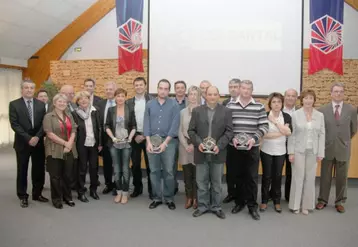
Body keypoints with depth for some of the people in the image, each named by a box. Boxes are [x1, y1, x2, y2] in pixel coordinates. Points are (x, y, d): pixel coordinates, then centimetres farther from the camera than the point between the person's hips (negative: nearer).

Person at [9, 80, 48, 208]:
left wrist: (37, 137, -13)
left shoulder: (41, 104, 6)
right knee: (22, 171, 7)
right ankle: (23, 196, 20)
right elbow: (14, 124, -10)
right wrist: (28, 138, -17)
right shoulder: (14, 104, -2)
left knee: (39, 170, 9)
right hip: (22, 143, -2)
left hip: (38, 142, 3)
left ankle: (37, 194, 24)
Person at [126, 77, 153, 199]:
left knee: (150, 164, 2)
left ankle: (152, 189, 14)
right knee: (135, 164, 8)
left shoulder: (152, 100, -3)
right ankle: (137, 188, 23)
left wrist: (145, 135, -10)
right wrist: (134, 135, -3)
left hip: (148, 136, -3)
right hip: (135, 137, 3)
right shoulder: (129, 102, 7)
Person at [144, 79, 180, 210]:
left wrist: (165, 143, -12)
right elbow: (146, 124, 4)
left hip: (169, 141, -2)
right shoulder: (150, 104, 7)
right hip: (152, 140, 3)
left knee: (168, 171, -1)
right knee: (154, 171, 7)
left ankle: (169, 198, 14)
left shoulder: (174, 105, -1)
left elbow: (175, 125, -7)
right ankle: (157, 197, 19)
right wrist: (148, 142, -6)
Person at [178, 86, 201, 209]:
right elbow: (180, 131, 6)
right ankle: (189, 197, 21)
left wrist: (195, 144, -12)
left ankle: (196, 198, 17)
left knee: (197, 174, 2)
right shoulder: (183, 112, 9)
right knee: (187, 174, 8)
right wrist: (186, 145, -5)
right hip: (185, 146, 3)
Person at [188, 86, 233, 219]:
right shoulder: (197, 111, 4)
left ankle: (216, 206, 23)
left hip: (218, 153, 0)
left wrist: (219, 145, -15)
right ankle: (202, 206, 22)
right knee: (201, 182, 9)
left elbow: (229, 132, -2)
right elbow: (191, 130, 2)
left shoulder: (226, 112, 2)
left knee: (216, 182, 10)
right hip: (201, 153, 1)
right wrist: (198, 143, -13)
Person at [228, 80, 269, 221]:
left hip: (252, 148, -1)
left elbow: (264, 126, -3)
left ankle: (252, 206, 15)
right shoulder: (230, 106, 2)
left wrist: (254, 139, -16)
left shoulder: (259, 107, 0)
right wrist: (232, 138, -12)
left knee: (252, 177, 3)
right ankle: (239, 202, 27)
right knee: (238, 176, 12)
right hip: (235, 147, 1)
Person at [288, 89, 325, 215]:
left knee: (310, 178, 7)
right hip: (299, 150, -2)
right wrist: (291, 152, -8)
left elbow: (321, 135, 4)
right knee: (298, 177, 2)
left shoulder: (320, 115, 3)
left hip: (313, 151, 2)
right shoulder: (295, 114, -3)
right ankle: (295, 204, 14)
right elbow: (291, 134, -4)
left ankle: (306, 205, 19)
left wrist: (321, 153, 0)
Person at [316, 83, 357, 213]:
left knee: (342, 177, 10)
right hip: (327, 148, 0)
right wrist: (323, 143, 8)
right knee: (325, 176, 10)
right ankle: (322, 200, 23)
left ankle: (339, 202, 25)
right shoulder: (322, 110, -5)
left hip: (343, 149, 1)